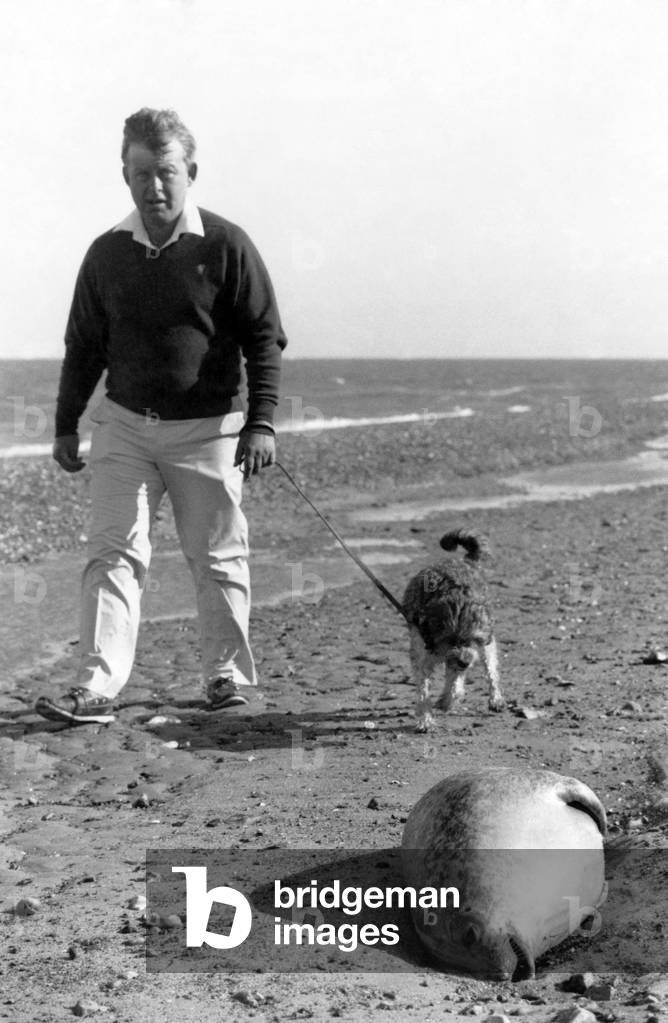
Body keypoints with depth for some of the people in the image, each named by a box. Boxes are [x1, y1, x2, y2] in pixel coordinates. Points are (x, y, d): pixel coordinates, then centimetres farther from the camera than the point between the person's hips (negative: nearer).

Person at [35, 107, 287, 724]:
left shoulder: (226, 246, -5)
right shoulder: (107, 253, 5)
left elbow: (265, 340, -3)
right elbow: (83, 345, 14)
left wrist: (262, 423, -11)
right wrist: (66, 425, 13)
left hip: (208, 429, -2)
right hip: (123, 425, 3)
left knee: (216, 559, 7)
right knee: (113, 553, -6)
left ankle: (229, 674, 23)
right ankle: (97, 688, -6)